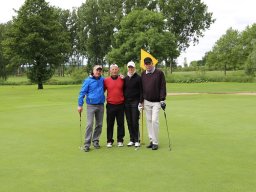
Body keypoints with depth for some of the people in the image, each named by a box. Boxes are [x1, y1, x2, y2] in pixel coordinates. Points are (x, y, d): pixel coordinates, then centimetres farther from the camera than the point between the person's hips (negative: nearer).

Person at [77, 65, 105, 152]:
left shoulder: (103, 80, 5)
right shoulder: (88, 80, -4)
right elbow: (82, 93, -4)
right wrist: (80, 105, -9)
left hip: (101, 105, 4)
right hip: (91, 105, -4)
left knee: (99, 124, 9)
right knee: (89, 124, -9)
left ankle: (96, 141, 22)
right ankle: (87, 144, -5)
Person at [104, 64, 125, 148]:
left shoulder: (122, 80, 3)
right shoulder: (106, 80, 0)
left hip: (120, 105, 1)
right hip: (110, 105, -1)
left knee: (121, 123, 7)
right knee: (110, 124, 5)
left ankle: (120, 140, 18)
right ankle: (109, 141, 15)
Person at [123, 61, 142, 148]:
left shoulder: (138, 78, -2)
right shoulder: (125, 79, 12)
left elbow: (141, 91, -5)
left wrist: (141, 102, -11)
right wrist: (123, 101, 9)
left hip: (135, 102, -5)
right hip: (126, 103, 5)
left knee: (135, 122, -6)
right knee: (129, 122, 6)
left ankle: (137, 140, 2)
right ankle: (132, 139, 14)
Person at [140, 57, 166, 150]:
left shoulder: (159, 73, -4)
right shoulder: (143, 74, 8)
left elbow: (163, 87, -5)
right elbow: (141, 88, 12)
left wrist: (162, 100, -12)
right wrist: (140, 101, 9)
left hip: (156, 102, -4)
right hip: (146, 101, 4)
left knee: (154, 120, -10)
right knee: (149, 120, 6)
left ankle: (155, 142, -2)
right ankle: (151, 140, 15)